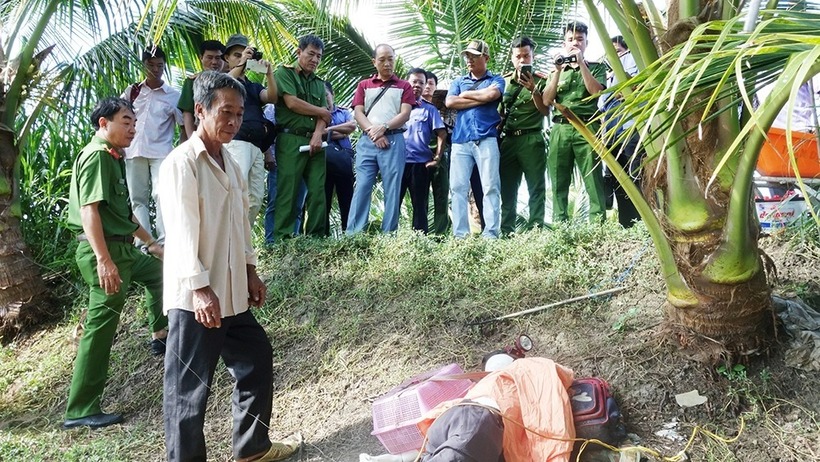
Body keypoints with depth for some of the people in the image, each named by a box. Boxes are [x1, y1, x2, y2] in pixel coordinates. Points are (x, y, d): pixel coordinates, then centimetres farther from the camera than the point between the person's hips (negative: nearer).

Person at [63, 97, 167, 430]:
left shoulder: (113, 158, 15)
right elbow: (88, 210, -23)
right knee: (101, 327, -7)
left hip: (122, 248, 10)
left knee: (158, 270, 30)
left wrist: (150, 242, 29)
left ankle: (161, 336, 44)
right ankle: (80, 410, 0)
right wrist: (104, 260, -29)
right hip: (104, 252, -10)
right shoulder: (96, 156, -14)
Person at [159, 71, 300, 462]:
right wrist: (200, 289, -24)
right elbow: (181, 230, -20)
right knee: (189, 388, 2)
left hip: (231, 292, 9)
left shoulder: (229, 163, 13)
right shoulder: (181, 162, -14)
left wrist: (250, 271, 17)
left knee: (257, 361, 19)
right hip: (194, 297, -9)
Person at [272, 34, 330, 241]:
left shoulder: (319, 83, 22)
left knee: (318, 191, 0)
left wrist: (318, 134, -10)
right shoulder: (284, 73, 6)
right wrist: (320, 111, 3)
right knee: (288, 192, -8)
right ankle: (282, 239, -5)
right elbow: (292, 103, -9)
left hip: (314, 141, 6)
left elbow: (324, 116, 11)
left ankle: (316, 237, 5)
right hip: (291, 139, -5)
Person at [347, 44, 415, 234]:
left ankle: (388, 234, -1)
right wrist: (373, 132, -10)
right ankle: (353, 233, -7)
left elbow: (405, 114, 2)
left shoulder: (403, 86, 14)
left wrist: (383, 128, -13)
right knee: (362, 187, -6)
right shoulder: (364, 85, 18)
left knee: (392, 189, -3)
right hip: (367, 141, 1)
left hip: (393, 141, -1)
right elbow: (358, 113, 7)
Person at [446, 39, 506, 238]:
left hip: (486, 140, -3)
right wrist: (481, 99, 0)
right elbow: (450, 102, 4)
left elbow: (490, 95, -10)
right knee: (457, 187, -4)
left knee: (490, 187, -9)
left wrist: (466, 94, 5)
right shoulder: (458, 81, 23)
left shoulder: (496, 80, 14)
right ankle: (460, 234, -3)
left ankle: (490, 234, -10)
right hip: (460, 141, 3)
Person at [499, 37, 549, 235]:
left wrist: (533, 90, -14)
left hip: (532, 139, -3)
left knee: (536, 188, -4)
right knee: (507, 189, 4)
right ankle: (506, 232, 8)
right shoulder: (503, 81, 14)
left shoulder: (541, 80, 5)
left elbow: (545, 111, -1)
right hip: (508, 139, 3)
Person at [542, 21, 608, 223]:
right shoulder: (558, 71, 23)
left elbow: (596, 91, -4)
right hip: (560, 129, 3)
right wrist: (558, 71, 2)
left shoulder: (596, 67, 16)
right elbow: (547, 101, 10)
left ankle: (599, 223, -14)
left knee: (593, 179, -11)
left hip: (587, 127, -3)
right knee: (559, 182, -2)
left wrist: (581, 63, -3)